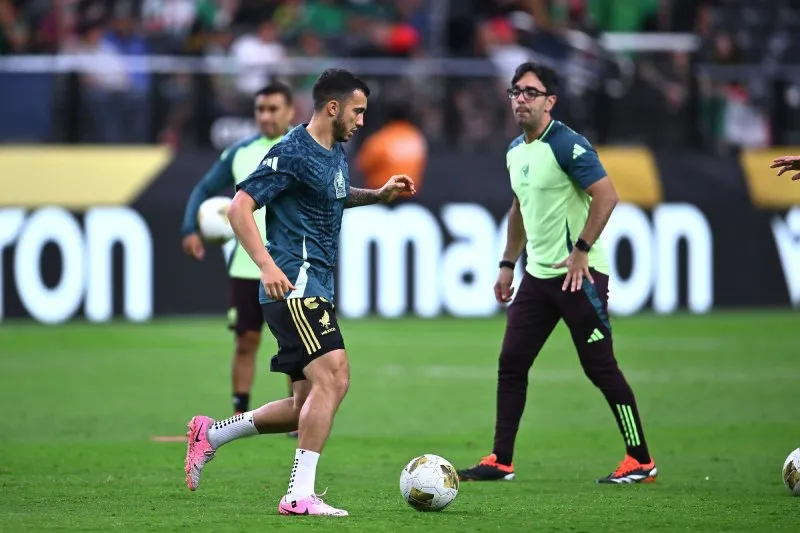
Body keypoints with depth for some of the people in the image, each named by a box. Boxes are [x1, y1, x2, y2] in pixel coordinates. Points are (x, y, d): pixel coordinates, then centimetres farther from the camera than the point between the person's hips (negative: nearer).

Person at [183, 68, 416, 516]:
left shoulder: (336, 152, 16)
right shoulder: (293, 153, -13)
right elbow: (240, 207, -17)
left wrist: (379, 195, 20)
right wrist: (267, 264, -28)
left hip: (316, 290, 10)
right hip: (295, 287, -10)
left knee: (307, 408, 11)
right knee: (334, 377, -20)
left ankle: (211, 434, 25)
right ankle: (300, 495, -20)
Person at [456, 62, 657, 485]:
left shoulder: (567, 145, -14)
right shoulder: (515, 152, 13)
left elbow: (606, 196, -19)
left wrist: (581, 251, -20)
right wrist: (508, 264, 23)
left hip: (578, 274, -8)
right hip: (537, 274, 8)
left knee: (600, 367, -4)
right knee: (511, 363, 4)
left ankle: (640, 461, 5)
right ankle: (500, 462, 9)